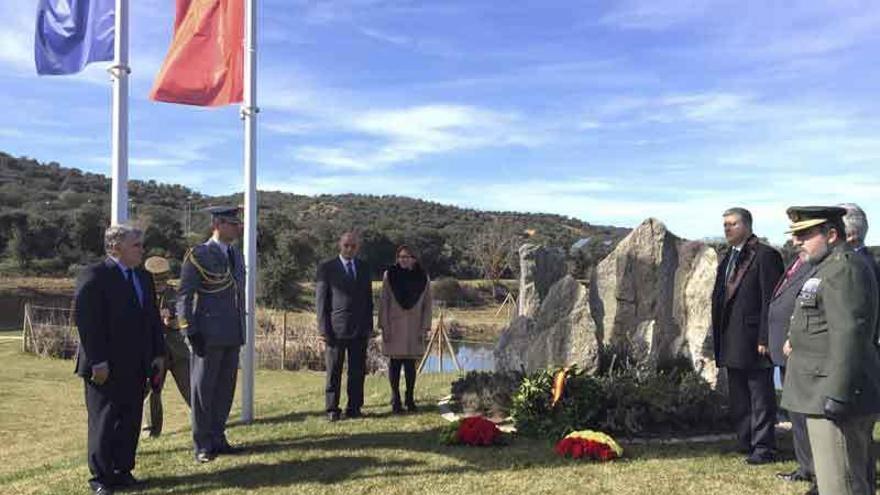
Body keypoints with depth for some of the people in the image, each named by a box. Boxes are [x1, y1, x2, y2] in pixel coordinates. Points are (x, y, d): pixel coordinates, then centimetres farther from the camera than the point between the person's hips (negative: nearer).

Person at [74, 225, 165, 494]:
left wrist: (158, 354, 9)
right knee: (103, 422, 5)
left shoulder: (144, 277, 13)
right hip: (106, 367, -6)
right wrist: (98, 361, -19)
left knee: (131, 421, 11)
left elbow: (153, 318, 15)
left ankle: (123, 470, 22)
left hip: (136, 367, 7)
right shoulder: (93, 275, -10)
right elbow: (87, 321, -16)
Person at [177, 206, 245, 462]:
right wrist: (191, 332, -15)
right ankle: (202, 444, 14)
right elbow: (184, 296, -9)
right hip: (209, 335, -7)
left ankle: (217, 438, 24)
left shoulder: (236, 255, 14)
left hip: (232, 335, 7)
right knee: (203, 389, 4)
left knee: (225, 388, 12)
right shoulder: (198, 255, -7)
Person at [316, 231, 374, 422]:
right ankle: (332, 409, 10)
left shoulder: (364, 268, 13)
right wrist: (324, 329, -7)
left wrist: (369, 326, 8)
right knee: (333, 372, 2)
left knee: (357, 371, 5)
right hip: (336, 329, -3)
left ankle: (354, 407, 14)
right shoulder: (326, 268, 1)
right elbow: (320, 300, -1)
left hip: (360, 329, 3)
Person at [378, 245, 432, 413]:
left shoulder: (423, 278, 4)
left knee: (410, 364, 4)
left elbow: (427, 304, 6)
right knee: (394, 363, 0)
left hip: (414, 328, 1)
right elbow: (384, 302, 0)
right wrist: (384, 326, -5)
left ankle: (410, 399, 15)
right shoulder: (389, 276, 0)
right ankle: (395, 400, 9)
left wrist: (424, 328, 0)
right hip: (394, 326, -1)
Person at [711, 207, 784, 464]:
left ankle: (763, 447, 11)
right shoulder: (728, 259, 15)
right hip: (732, 342, 9)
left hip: (753, 339, -8)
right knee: (738, 397, 15)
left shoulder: (765, 255, -10)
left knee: (760, 396, 1)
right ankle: (746, 442, 26)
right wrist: (718, 337, 13)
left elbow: (770, 301, -15)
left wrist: (764, 338, -18)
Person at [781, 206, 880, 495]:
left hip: (836, 399, -11)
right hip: (824, 396, 11)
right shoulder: (826, 267, 16)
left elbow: (849, 334, -24)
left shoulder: (844, 268, -16)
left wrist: (837, 395, -26)